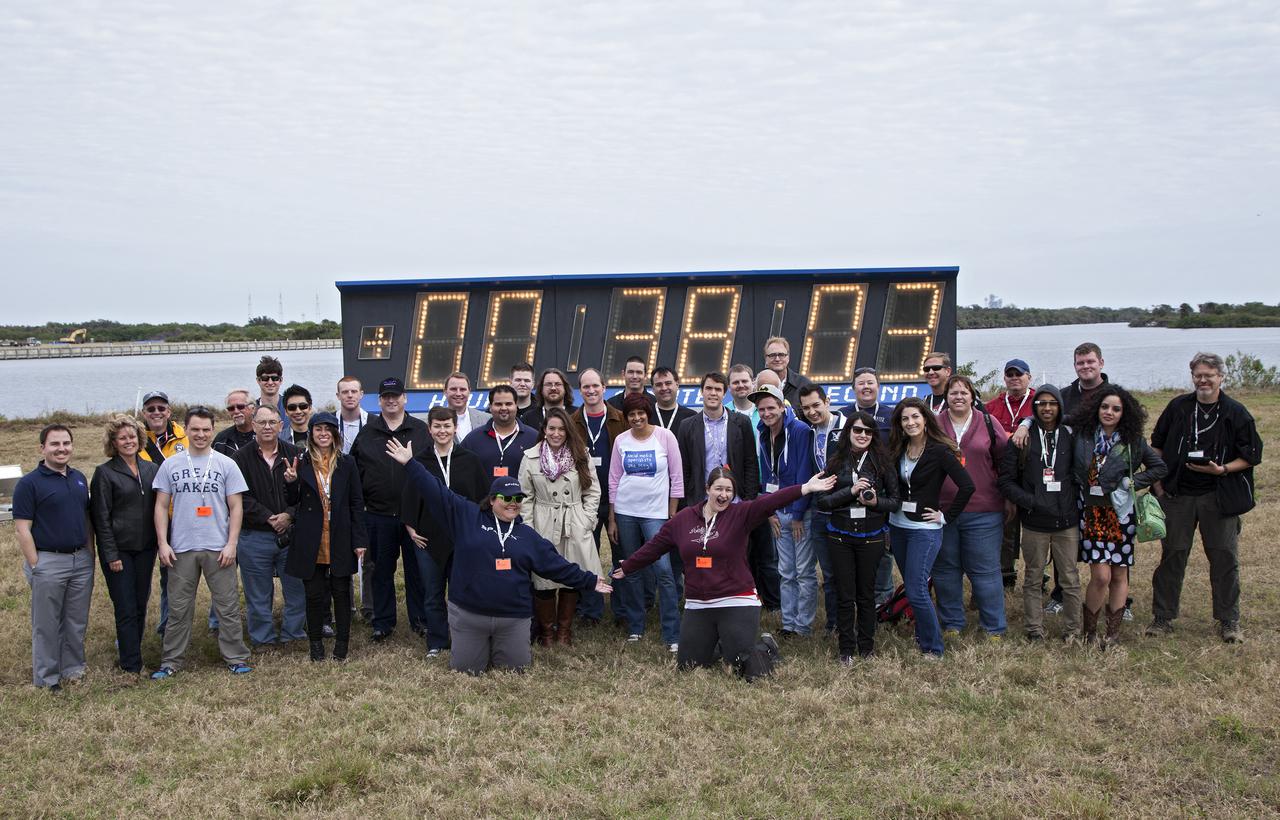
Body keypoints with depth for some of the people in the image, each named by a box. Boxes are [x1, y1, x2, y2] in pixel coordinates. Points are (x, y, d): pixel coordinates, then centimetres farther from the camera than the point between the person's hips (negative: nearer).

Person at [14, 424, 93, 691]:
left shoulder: (79, 478, 9)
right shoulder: (29, 483, -9)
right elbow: (22, 529, -11)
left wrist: (91, 554, 10)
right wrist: (35, 566, -14)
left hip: (81, 561, 5)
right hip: (48, 562, -5)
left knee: (77, 623, 13)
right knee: (47, 625, 4)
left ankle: (73, 669, 26)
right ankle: (47, 678, 15)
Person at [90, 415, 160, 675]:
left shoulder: (151, 469, 7)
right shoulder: (105, 473, -6)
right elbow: (101, 517, -8)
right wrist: (111, 555, -12)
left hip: (145, 548, 4)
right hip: (119, 549, -4)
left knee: (141, 605, 10)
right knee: (126, 609, -2)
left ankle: (128, 650, 27)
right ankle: (131, 664, 6)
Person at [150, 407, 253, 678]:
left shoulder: (226, 465, 2)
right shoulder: (170, 465, 6)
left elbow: (236, 507, 2)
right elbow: (161, 506, 7)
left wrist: (231, 544, -6)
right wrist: (162, 543, -2)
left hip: (218, 549, -1)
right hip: (181, 549, 1)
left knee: (228, 607, 4)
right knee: (178, 609, 8)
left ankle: (236, 658, 13)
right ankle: (171, 661, 17)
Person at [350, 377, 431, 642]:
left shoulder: (420, 431, 4)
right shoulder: (367, 433, 7)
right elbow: (355, 472, 9)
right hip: (378, 515, 1)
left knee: (416, 568, 6)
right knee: (382, 570, 9)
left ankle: (420, 619, 18)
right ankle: (383, 622, 19)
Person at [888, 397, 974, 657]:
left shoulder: (939, 451, -12)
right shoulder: (898, 450, 6)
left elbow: (967, 486, -17)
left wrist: (946, 516, -12)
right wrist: (887, 526, 6)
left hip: (925, 529, -6)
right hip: (898, 527, 6)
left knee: (916, 591, -10)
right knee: (911, 586, 13)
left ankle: (932, 648, 3)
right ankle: (922, 636, 28)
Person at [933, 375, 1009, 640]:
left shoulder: (987, 423, 2)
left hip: (983, 512, -1)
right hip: (942, 511, 2)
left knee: (985, 570, 3)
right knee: (945, 569, 10)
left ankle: (994, 627, 14)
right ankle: (952, 623, 23)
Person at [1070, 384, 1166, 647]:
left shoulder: (1132, 441, 3)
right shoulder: (1080, 434, 0)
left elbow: (1160, 467, 10)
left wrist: (1132, 483, 0)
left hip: (1120, 512, 2)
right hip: (1091, 512, -2)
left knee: (1119, 575, 6)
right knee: (1101, 575, -10)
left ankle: (1113, 633, 17)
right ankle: (1088, 632, 6)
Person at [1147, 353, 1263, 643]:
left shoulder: (1235, 413, -2)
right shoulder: (1178, 407, 4)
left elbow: (1251, 455, 1)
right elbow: (1157, 446, 13)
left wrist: (1222, 469, -15)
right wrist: (1157, 482, 4)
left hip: (1219, 498, -1)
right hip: (1178, 495, 1)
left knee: (1225, 558, 2)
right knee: (1172, 555, 5)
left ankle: (1228, 621, 15)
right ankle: (1162, 617, 14)